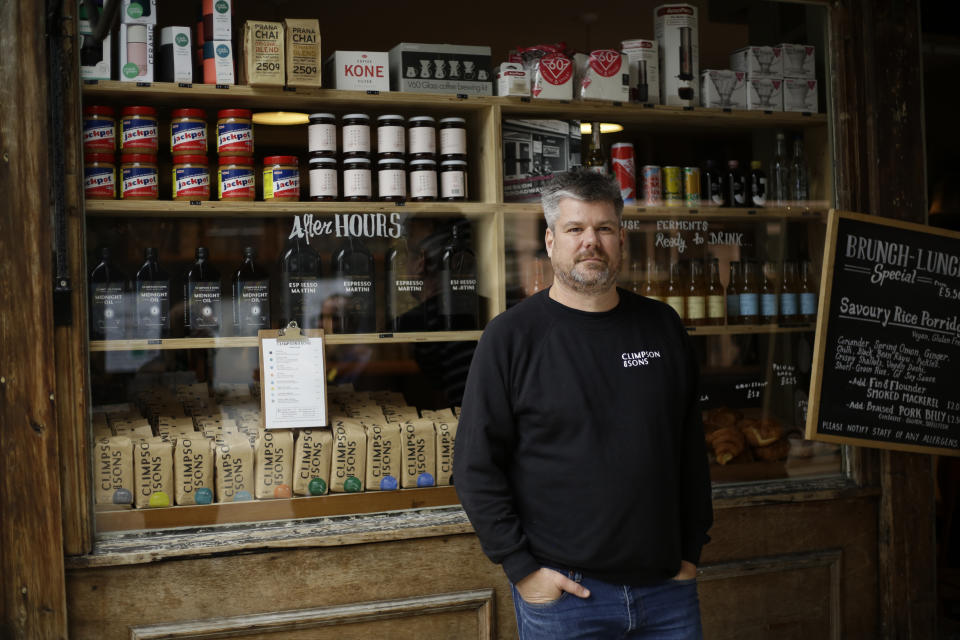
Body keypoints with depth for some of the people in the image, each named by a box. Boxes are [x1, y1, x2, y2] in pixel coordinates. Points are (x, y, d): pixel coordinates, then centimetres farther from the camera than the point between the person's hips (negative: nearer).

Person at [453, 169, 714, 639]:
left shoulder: (662, 326, 7)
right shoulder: (511, 336, -6)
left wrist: (692, 548, 8)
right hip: (562, 592, -3)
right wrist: (522, 568, -10)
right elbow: (476, 467, -7)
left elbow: (691, 449, 12)